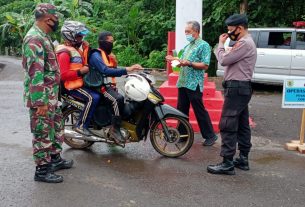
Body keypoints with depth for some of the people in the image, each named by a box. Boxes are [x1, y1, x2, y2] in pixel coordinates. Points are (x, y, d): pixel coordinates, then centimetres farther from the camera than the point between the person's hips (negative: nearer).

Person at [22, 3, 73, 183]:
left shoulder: (44, 37, 14)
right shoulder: (35, 39, -19)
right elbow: (35, 73, -25)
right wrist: (40, 102, -25)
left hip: (52, 96, 10)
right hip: (42, 98, -10)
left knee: (56, 128, 20)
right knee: (43, 133, 0)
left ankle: (55, 158, 35)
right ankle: (42, 170, 12)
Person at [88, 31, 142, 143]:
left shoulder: (107, 54, 18)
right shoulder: (96, 55, -14)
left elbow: (114, 71, 18)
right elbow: (106, 71, -31)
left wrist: (114, 62, -3)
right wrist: (127, 69, -38)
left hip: (108, 85, 9)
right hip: (99, 86, -9)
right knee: (118, 99, -32)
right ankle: (115, 129, -25)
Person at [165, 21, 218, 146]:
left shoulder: (204, 45, -7)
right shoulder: (187, 46, 18)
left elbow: (205, 65, -15)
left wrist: (189, 63, -23)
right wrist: (174, 59, 5)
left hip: (194, 84, -8)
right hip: (182, 83, 8)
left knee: (199, 111, -3)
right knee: (181, 110, 12)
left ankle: (210, 136, 9)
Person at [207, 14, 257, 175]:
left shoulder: (244, 43, -16)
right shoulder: (246, 42, 20)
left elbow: (224, 60, -18)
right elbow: (230, 60, 16)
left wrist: (221, 43, -4)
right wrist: (224, 45, 7)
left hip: (236, 89, -11)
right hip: (241, 88, 11)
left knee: (227, 126, -10)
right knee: (242, 125, 13)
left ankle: (227, 163, -8)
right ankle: (243, 159, 21)